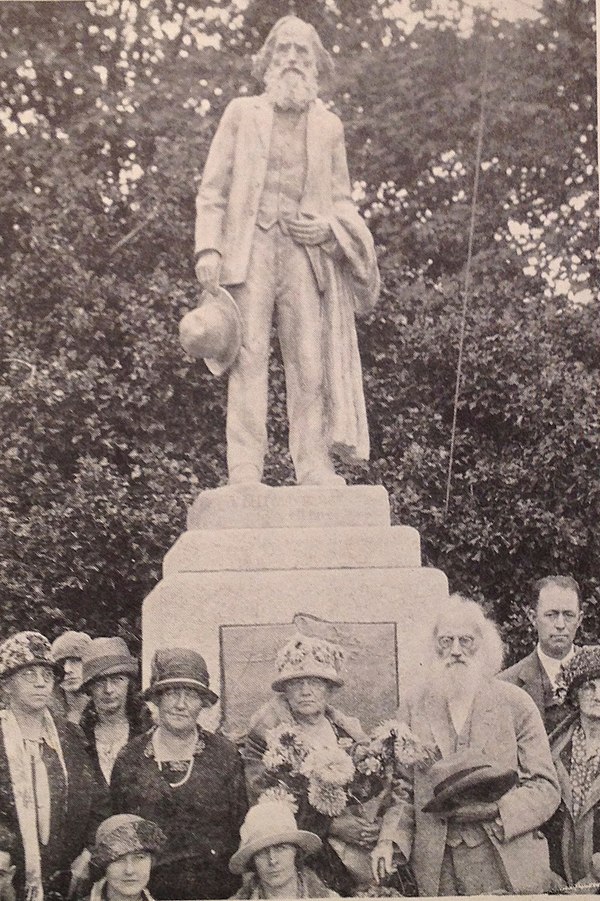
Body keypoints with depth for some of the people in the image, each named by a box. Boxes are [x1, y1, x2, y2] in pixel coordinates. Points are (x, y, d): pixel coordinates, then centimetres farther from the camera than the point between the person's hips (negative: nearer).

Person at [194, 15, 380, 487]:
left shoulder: (329, 126, 19)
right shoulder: (241, 113, 13)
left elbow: (342, 199, 22)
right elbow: (213, 189, 8)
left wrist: (328, 225, -1)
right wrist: (208, 247, -5)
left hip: (306, 252, 2)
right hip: (250, 246, -2)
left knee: (310, 360, -5)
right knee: (249, 356, -8)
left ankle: (314, 468, -2)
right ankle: (244, 473, -9)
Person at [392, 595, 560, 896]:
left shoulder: (515, 702, 0)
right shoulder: (414, 702, 5)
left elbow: (545, 788, 0)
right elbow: (401, 784, 7)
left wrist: (493, 808, -16)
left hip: (507, 865, -1)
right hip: (434, 866, 1)